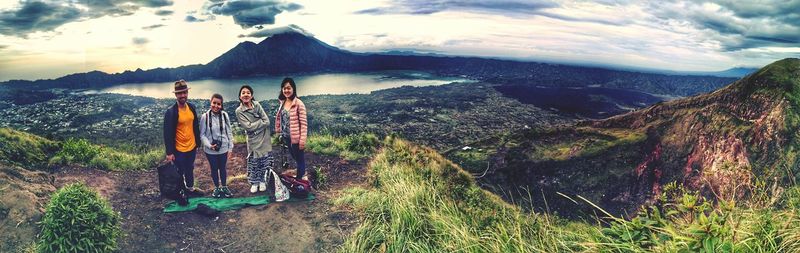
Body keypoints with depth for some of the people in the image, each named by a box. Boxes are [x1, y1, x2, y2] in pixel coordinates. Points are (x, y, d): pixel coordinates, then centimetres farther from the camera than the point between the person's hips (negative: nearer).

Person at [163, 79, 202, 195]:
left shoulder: (191, 107, -1)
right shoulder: (171, 112, -19)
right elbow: (168, 133, -17)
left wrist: (198, 141, 12)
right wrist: (169, 152, -17)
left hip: (192, 147, 6)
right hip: (179, 150, -5)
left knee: (190, 169, 23)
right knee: (179, 172, 10)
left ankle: (190, 188, 43)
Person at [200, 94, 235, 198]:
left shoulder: (224, 115, -10)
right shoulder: (205, 116, -14)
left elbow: (229, 132, -2)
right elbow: (202, 134, -7)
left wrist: (230, 147, 0)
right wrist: (209, 145, -21)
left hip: (223, 149, 1)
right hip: (210, 150, -1)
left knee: (223, 168, 19)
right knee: (214, 169, 17)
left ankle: (224, 187, 38)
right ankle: (216, 188, 37)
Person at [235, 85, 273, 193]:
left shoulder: (257, 105, -1)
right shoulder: (239, 111, -8)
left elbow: (267, 121, -7)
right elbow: (248, 127, -16)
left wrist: (254, 126, -13)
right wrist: (261, 122, -12)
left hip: (265, 139, 2)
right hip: (253, 141, -2)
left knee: (264, 161, 8)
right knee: (253, 162, 3)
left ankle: (262, 181, 27)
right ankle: (254, 182, 22)